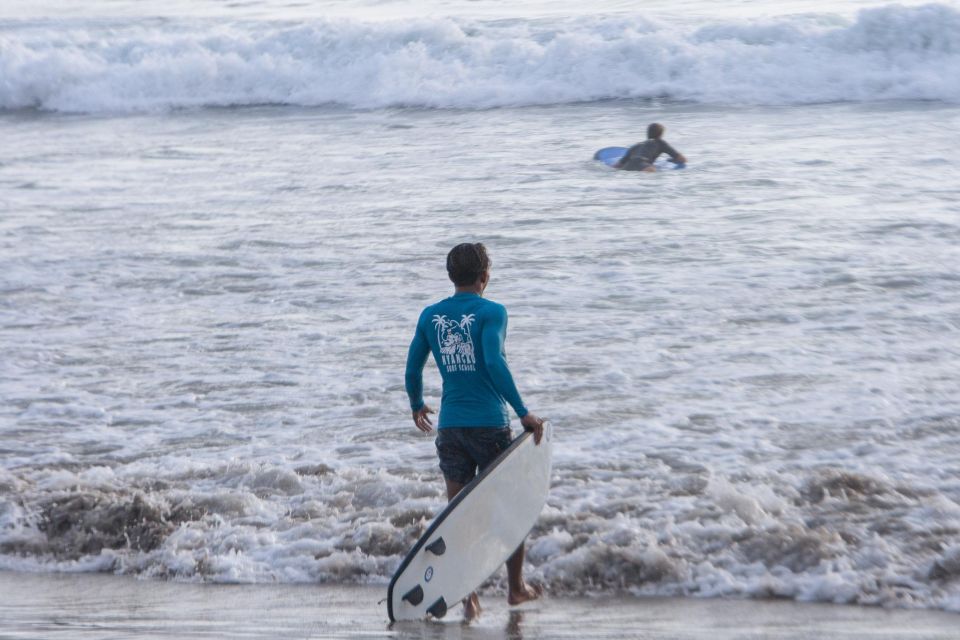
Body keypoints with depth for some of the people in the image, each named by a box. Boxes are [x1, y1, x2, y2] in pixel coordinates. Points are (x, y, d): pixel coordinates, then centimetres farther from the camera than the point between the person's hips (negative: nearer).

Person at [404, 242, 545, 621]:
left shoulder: (430, 316, 7)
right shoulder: (491, 312, -8)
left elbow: (413, 367, 12)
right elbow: (494, 363, -21)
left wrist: (416, 406, 30)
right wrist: (523, 412, -19)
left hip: (450, 426, 4)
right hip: (489, 424, -4)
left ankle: (469, 598, 3)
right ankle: (516, 587, 22)